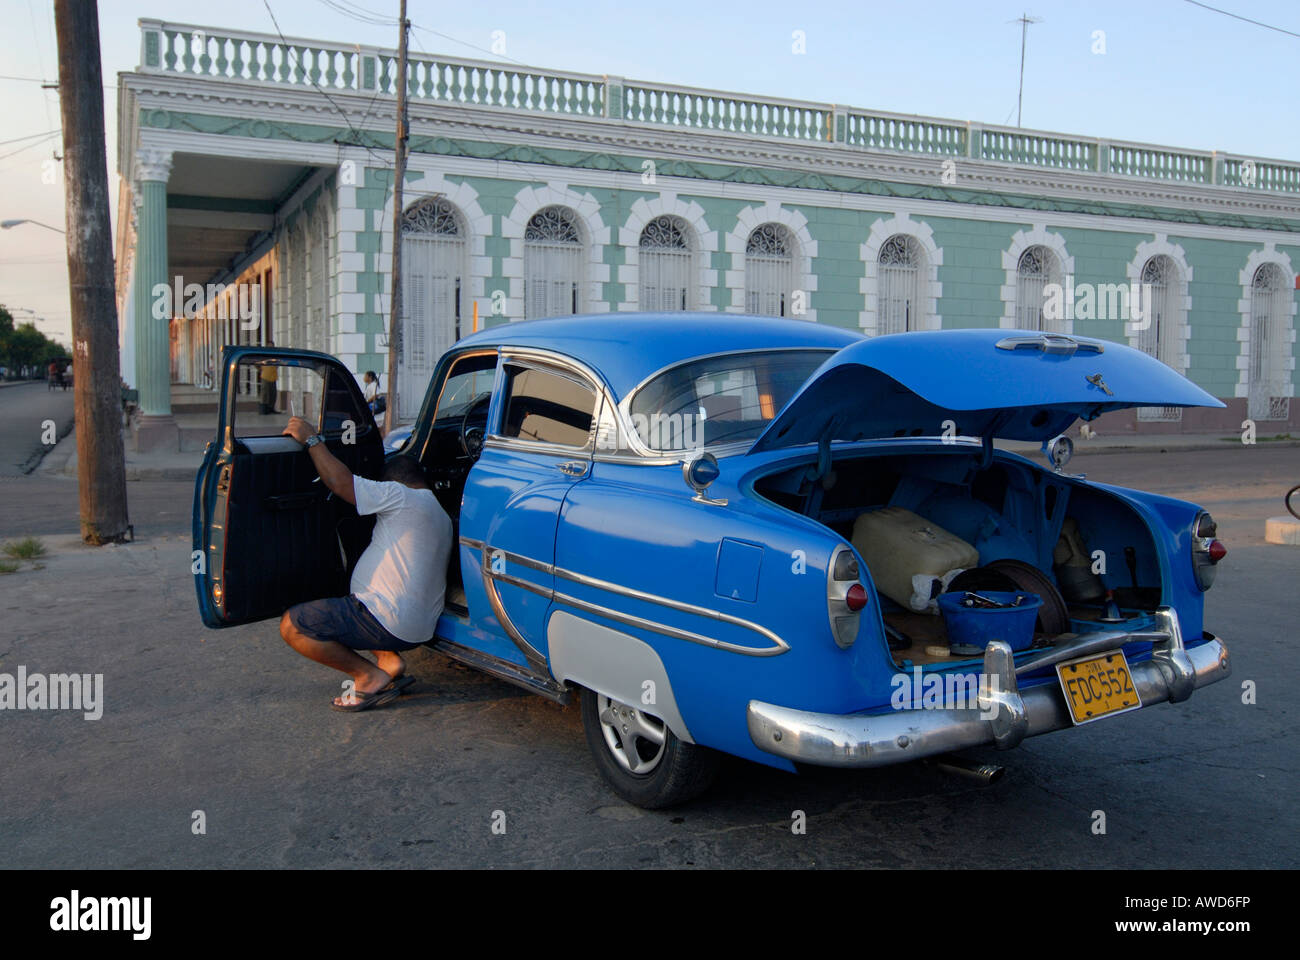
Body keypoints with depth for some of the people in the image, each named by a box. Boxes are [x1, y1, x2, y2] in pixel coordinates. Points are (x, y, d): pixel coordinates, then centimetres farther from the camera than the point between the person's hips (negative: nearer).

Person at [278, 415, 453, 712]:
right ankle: (391, 661, 12)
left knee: (291, 625, -5)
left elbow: (340, 482, -15)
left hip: (390, 624, -10)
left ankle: (370, 676, -5)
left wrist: (311, 439, -4)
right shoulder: (440, 515, 20)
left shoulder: (402, 497, -8)